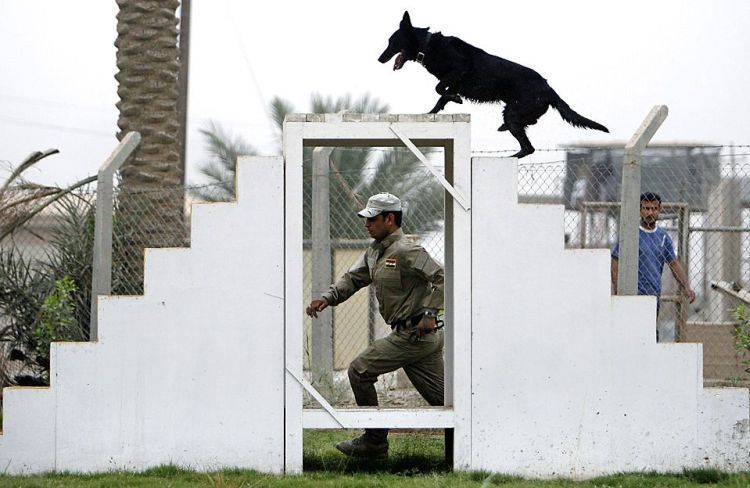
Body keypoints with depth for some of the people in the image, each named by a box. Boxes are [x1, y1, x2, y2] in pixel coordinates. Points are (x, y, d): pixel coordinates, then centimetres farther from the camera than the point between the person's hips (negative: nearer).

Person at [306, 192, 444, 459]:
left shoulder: (406, 251, -15)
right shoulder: (374, 251, 15)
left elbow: (442, 277, -21)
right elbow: (354, 278, 17)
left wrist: (429, 314, -26)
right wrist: (328, 297, 0)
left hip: (412, 335, -9)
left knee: (360, 371, -1)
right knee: (442, 397, 8)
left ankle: (375, 442, 7)